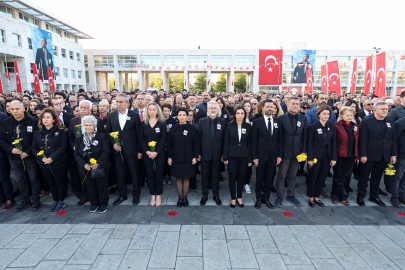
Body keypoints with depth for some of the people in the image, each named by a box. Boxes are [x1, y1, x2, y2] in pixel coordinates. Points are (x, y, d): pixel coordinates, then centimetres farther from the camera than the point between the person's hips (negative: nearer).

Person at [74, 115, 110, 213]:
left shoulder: (101, 137, -8)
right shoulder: (79, 139, 5)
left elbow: (106, 152, -12)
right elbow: (76, 154, 4)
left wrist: (98, 163, -20)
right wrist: (84, 164, -12)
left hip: (100, 168, -3)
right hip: (86, 169, 4)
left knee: (101, 186, 7)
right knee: (90, 187, 13)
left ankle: (103, 204, 25)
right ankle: (94, 204, 32)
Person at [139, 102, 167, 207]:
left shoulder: (162, 123, -1)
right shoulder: (143, 123, 5)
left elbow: (163, 139, -6)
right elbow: (141, 139, 2)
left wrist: (156, 152, -14)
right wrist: (147, 151, -10)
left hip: (159, 153, -2)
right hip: (147, 154, 2)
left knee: (158, 174, 4)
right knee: (150, 175, 7)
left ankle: (158, 195, 18)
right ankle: (152, 195, 21)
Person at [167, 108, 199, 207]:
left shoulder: (192, 128, -2)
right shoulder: (173, 128, 1)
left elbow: (196, 144, -1)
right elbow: (169, 144, 3)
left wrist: (195, 157, -5)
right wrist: (169, 157, -1)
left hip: (188, 158, -1)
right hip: (176, 158, 1)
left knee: (186, 178, 8)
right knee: (178, 178, 8)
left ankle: (185, 198, 23)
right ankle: (180, 198, 22)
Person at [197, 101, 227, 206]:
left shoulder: (223, 122, 0)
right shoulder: (202, 121, -1)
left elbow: (224, 139, 1)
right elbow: (198, 138, 0)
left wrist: (224, 154, -1)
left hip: (217, 154, 0)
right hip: (205, 154, 0)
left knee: (216, 176, 12)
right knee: (205, 176, 11)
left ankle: (216, 195, 29)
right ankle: (205, 195, 28)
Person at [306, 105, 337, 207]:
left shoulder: (331, 126, 6)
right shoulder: (313, 127, -7)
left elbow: (334, 143, 6)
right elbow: (309, 144, -7)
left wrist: (334, 158, 1)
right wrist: (310, 159, -11)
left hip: (327, 157, 4)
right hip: (316, 156, -4)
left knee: (322, 178, 11)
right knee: (312, 178, 5)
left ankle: (316, 197, 25)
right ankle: (311, 198, 20)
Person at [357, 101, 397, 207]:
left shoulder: (390, 122, 7)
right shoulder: (366, 121, -9)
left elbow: (393, 139, 9)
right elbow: (363, 140, -12)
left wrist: (393, 154, 5)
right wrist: (363, 155, -15)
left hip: (385, 156, 5)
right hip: (370, 155, -5)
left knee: (377, 177, 16)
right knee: (364, 177, 8)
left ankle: (374, 196, 30)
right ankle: (360, 197, 19)